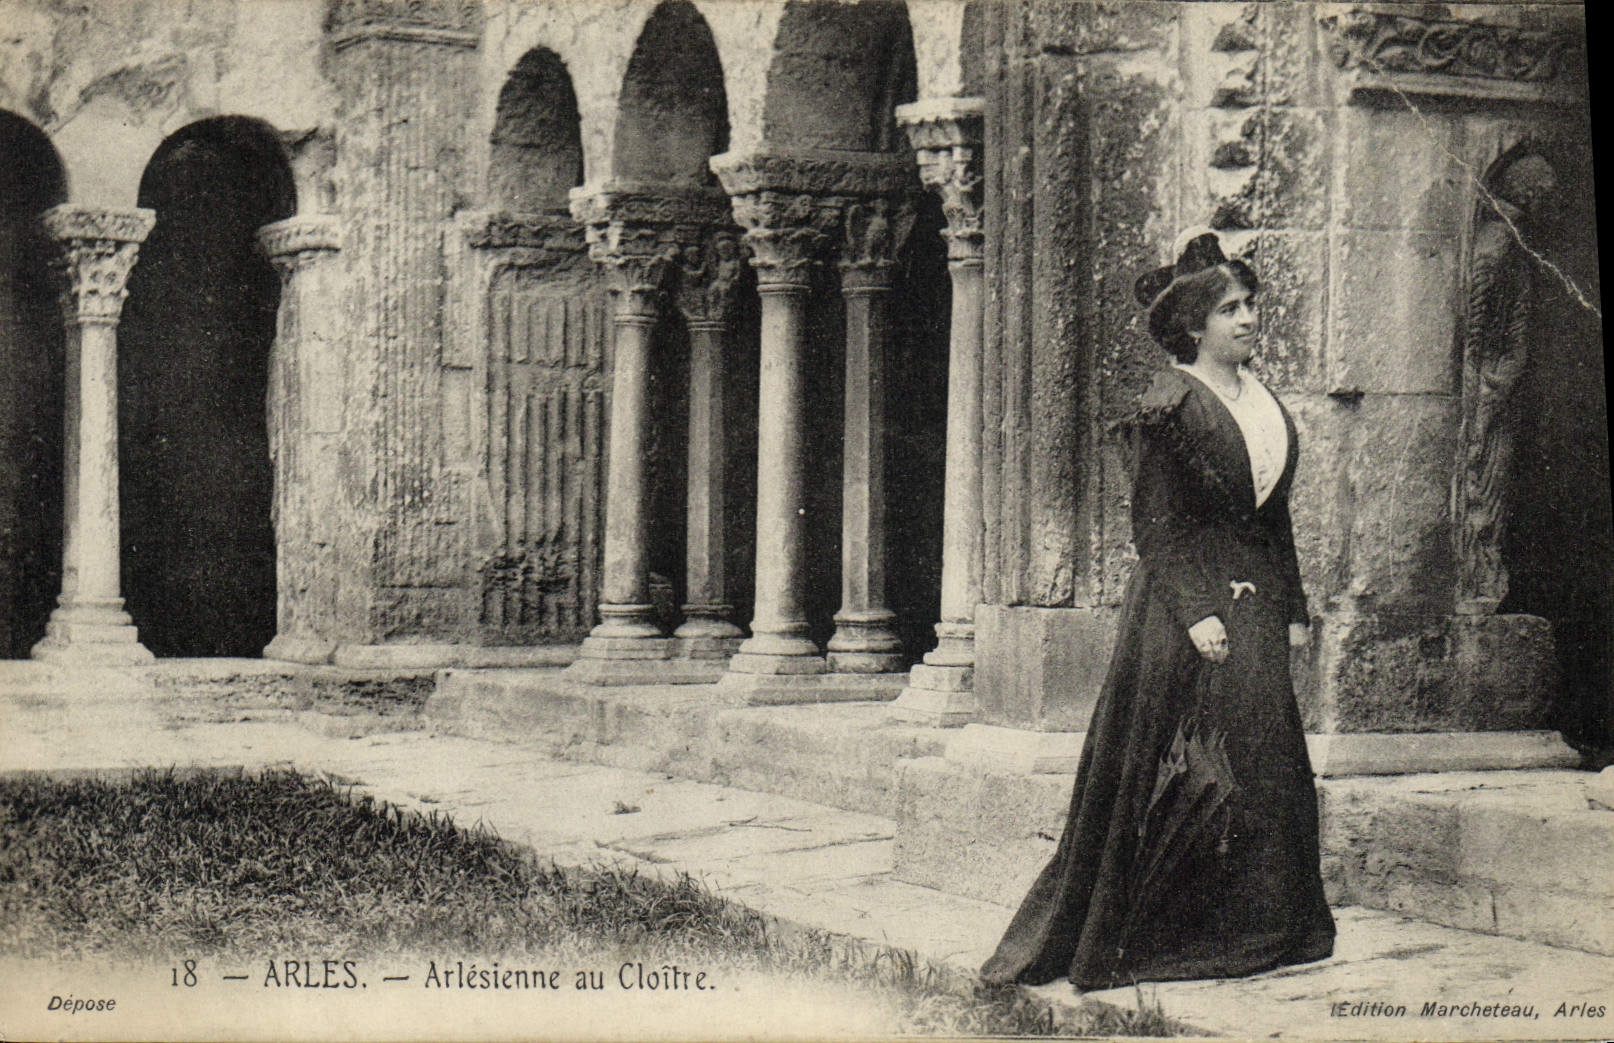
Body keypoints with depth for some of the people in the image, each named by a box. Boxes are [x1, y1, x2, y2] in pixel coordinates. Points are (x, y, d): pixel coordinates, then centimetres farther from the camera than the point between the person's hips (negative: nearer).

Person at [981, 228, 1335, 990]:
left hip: (1255, 602, 7)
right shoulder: (1169, 405, -8)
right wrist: (1196, 611, -19)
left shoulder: (1261, 399, 15)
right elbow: (1154, 526, -12)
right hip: (1184, 600, -7)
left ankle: (1257, 931, 13)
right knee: (1187, 774, -5)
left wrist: (1293, 607, 13)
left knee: (1266, 765, 5)